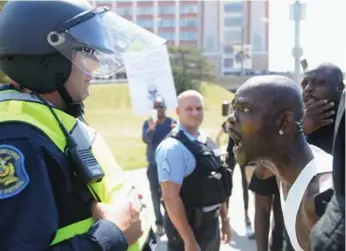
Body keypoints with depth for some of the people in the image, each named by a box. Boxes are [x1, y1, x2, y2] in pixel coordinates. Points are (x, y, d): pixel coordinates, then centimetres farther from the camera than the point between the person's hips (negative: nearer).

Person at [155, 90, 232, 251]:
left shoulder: (207, 142, 6)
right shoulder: (173, 147, -19)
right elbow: (170, 197, -23)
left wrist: (224, 219, 17)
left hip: (211, 222, 8)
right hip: (188, 226, -8)